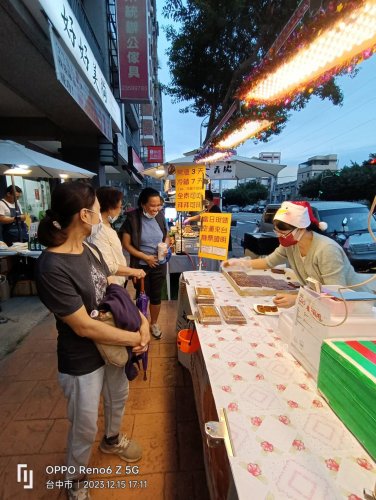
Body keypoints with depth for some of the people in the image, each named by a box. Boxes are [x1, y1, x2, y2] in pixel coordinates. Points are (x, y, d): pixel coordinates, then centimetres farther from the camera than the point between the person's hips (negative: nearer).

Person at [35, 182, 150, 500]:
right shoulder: (52, 267, -30)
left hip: (113, 346, 7)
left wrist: (143, 320, -13)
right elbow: (84, 327, -29)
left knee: (118, 397, 30)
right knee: (85, 426, 19)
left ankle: (112, 440, 62)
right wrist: (136, 338, -21)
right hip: (82, 361, -7)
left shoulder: (89, 250, -5)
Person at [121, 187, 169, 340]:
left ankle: (154, 323, 38)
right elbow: (126, 244, -12)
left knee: (156, 296, 16)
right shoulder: (132, 218, -16)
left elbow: (166, 237, 9)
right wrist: (145, 257, -18)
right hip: (140, 266, -3)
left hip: (159, 265, 3)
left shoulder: (160, 216, -5)